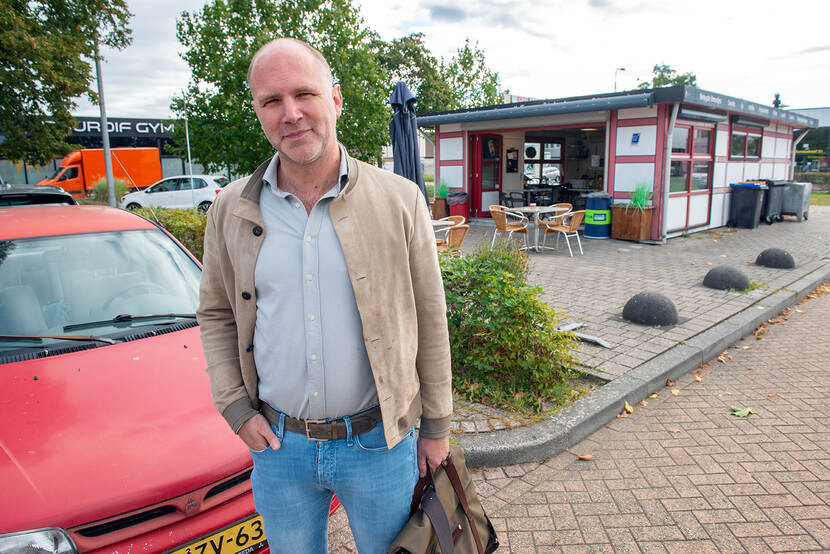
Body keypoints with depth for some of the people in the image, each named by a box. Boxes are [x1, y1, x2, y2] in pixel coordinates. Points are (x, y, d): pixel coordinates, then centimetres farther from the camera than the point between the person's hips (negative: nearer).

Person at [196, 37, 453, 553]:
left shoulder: (400, 200, -9)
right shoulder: (231, 210, -2)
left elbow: (430, 320, -5)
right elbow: (216, 315, 9)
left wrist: (437, 427, -1)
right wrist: (236, 407, 0)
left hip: (379, 442, -2)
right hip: (277, 445, 2)